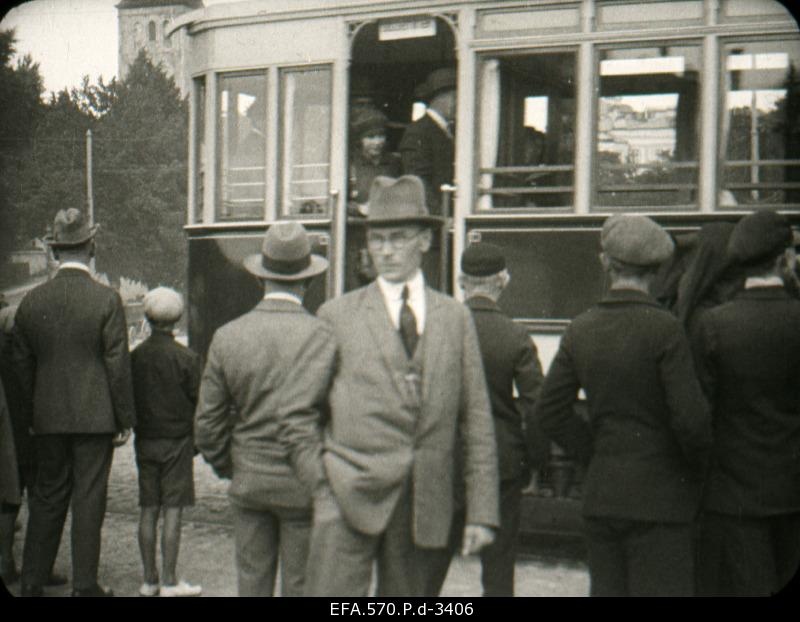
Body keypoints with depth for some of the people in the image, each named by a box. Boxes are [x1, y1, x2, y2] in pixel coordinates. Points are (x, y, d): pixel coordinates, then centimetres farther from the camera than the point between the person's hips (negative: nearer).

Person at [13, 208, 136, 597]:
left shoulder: (31, 301, 2)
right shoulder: (106, 300, -10)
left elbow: (21, 363, 8)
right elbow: (118, 364, -10)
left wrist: (32, 413, 18)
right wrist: (125, 418, -2)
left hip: (48, 418, 4)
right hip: (95, 416, -4)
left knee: (47, 496, 13)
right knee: (89, 498, 3)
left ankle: (32, 582, 18)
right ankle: (84, 584, 8)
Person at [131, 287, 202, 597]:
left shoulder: (135, 356, 0)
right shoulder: (186, 358, -11)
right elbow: (197, 401, -6)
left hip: (145, 441, 4)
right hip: (176, 441, -4)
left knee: (148, 510, 8)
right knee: (172, 511, -1)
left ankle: (149, 579, 13)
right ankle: (169, 581, 2)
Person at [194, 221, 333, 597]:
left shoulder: (227, 337, -4)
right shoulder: (325, 338, -13)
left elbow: (207, 424, 0)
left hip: (248, 481, 3)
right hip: (304, 483, -3)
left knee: (252, 584, 13)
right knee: (301, 587, 7)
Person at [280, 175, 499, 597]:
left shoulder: (455, 318, 11)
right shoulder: (336, 316, 6)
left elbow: (476, 419, 8)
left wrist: (481, 512, 4)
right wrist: (321, 478, -3)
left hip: (424, 507, 2)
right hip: (349, 498, -2)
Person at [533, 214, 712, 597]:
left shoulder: (581, 330, 3)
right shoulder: (664, 328, -13)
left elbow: (550, 411, 5)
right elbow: (690, 418, -16)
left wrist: (596, 453, 12)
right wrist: (697, 465, 2)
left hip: (600, 494, 5)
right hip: (658, 499, -5)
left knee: (607, 589, 13)